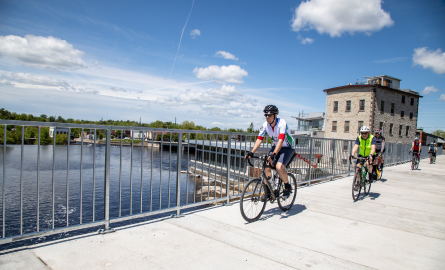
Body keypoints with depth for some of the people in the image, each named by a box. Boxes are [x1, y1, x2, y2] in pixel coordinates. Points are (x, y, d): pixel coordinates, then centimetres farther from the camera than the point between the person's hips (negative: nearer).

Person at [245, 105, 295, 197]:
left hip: (288, 148, -6)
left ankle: (288, 187, 0)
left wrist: (274, 154, -50)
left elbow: (281, 140, -38)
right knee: (267, 166, -11)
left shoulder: (282, 123, -27)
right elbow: (259, 139, -13)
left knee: (279, 167, -26)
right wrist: (251, 152, -25)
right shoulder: (265, 125, -10)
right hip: (276, 146, 6)